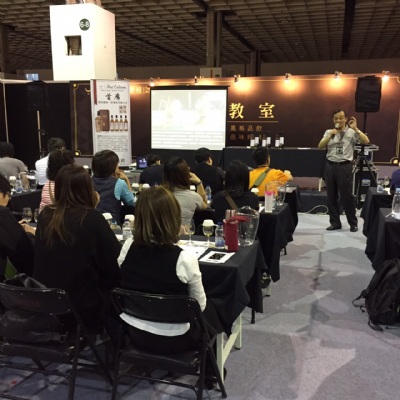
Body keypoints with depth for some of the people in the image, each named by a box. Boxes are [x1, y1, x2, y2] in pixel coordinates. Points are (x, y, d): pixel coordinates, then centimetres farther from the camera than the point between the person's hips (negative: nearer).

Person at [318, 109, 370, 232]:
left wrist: (355, 128, -18)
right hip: (330, 166, 4)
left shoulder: (351, 132, -1)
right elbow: (320, 146, -2)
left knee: (347, 196, 1)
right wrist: (331, 135, -14)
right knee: (331, 196, 9)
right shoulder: (329, 132, 10)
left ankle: (353, 223, 15)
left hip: (345, 166, -4)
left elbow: (366, 141, -13)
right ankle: (335, 222, 21)